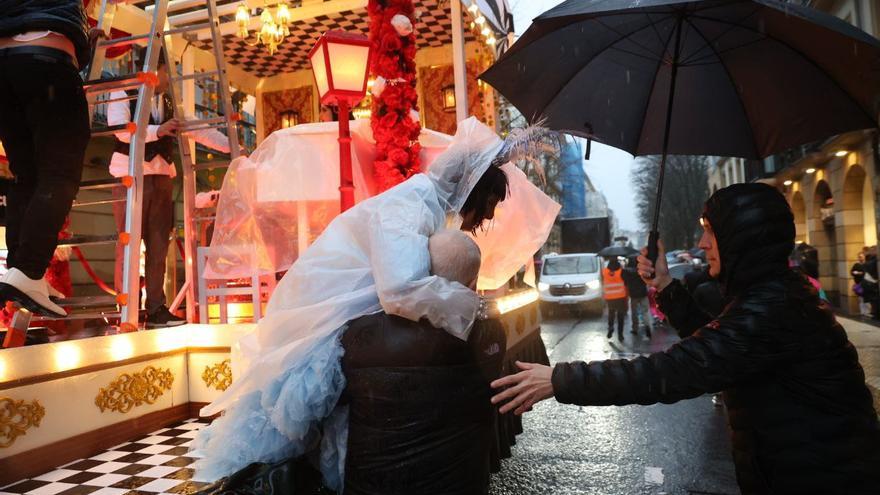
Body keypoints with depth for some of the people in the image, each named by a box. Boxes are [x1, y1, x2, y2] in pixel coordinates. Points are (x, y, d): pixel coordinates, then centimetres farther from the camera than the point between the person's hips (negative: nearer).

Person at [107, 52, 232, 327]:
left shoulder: (169, 103, 19)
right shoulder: (122, 94, 3)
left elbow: (198, 130, 17)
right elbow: (121, 130, -13)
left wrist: (232, 147, 9)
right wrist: (158, 130, -23)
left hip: (162, 177, 5)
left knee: (158, 247, 3)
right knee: (129, 245, -6)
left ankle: (156, 309, 8)